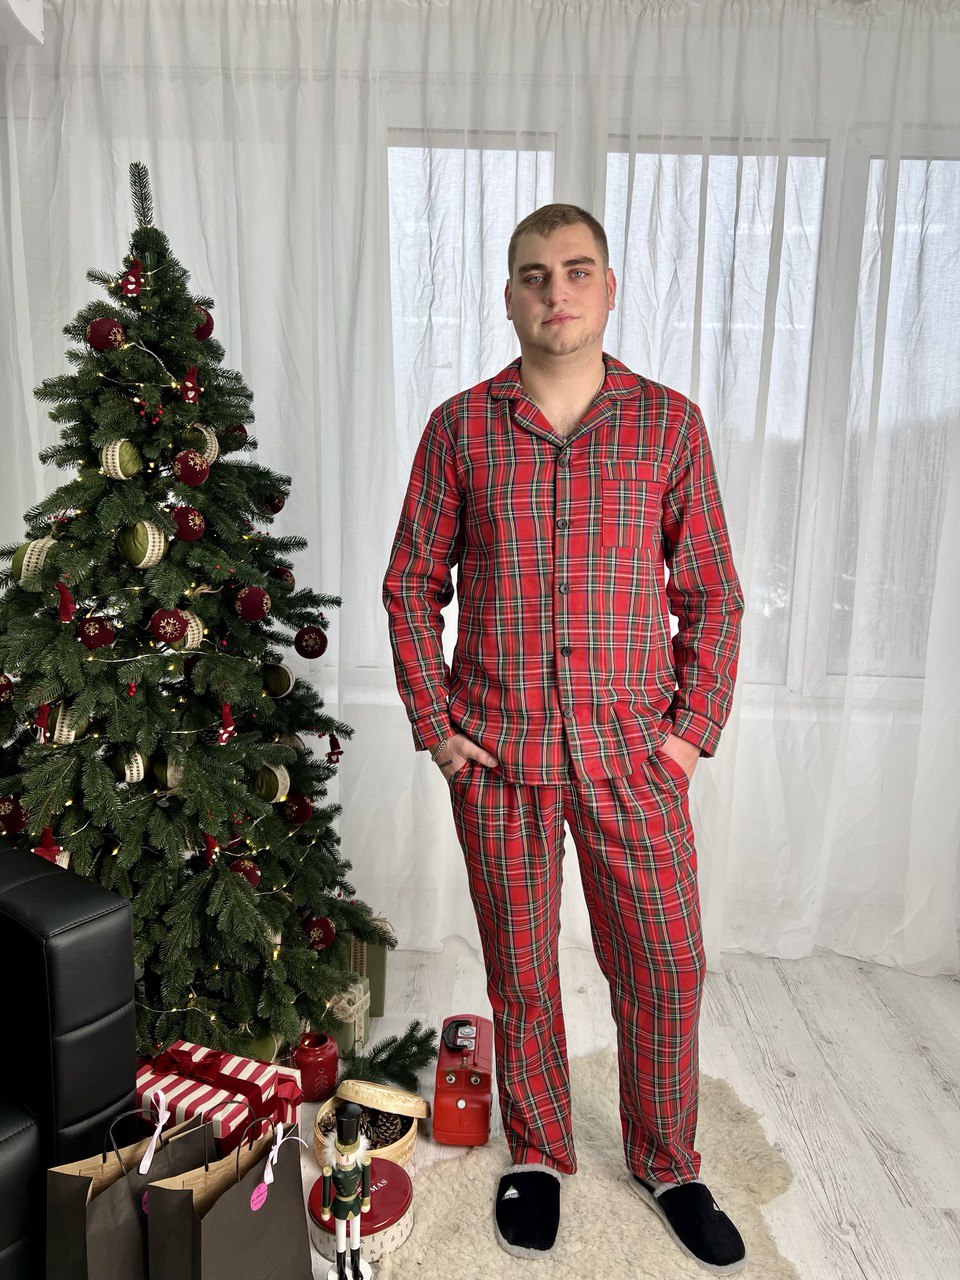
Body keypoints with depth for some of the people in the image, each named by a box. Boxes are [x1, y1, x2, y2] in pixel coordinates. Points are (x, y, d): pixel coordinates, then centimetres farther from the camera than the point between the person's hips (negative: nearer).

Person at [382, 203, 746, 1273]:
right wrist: (432, 724, -2)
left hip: (634, 752, 1)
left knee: (665, 969, 12)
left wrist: (695, 726, -3)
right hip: (498, 753, 0)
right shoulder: (460, 427, 1)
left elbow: (711, 592, 4)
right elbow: (412, 585, 4)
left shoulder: (670, 423, 2)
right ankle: (537, 1155, 41)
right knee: (519, 967, 15)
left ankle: (666, 1163, 40)